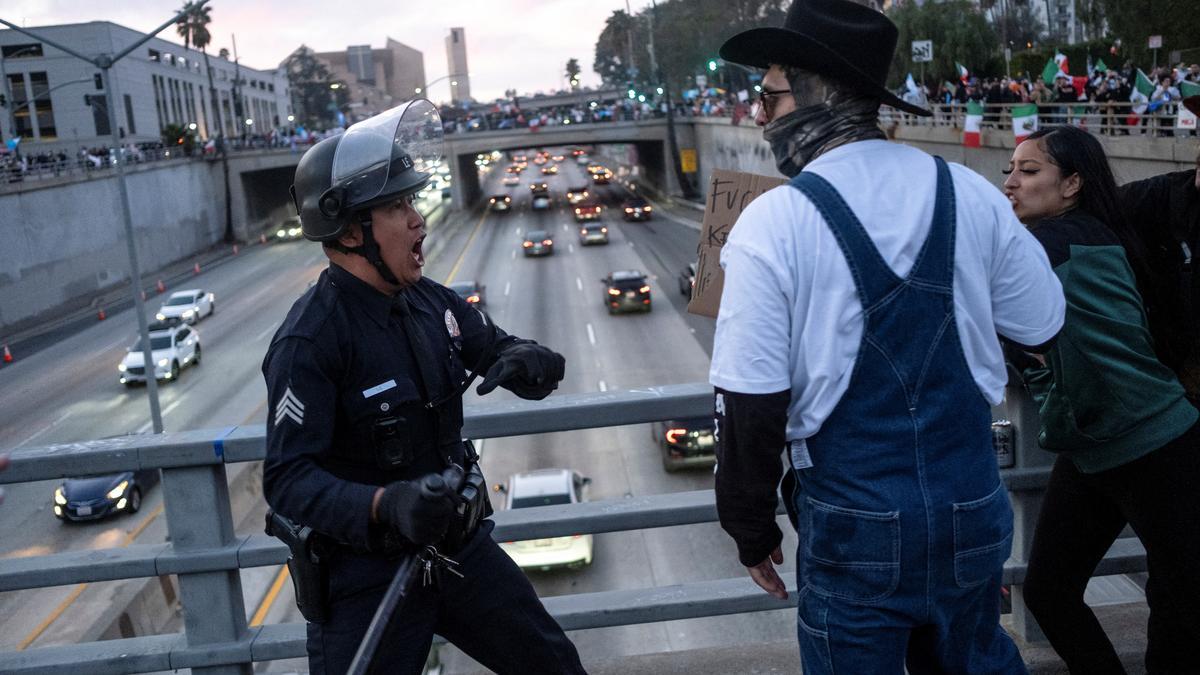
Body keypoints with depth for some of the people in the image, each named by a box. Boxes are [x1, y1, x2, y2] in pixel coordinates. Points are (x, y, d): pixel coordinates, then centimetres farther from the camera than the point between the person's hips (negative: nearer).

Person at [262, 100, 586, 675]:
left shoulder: (429, 303, 0)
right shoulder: (308, 341, -22)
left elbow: (498, 346, 11)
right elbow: (288, 479, -26)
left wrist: (522, 361, -14)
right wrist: (384, 505, -43)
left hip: (456, 547, 7)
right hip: (366, 576, -7)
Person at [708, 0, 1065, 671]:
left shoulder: (770, 224, -16)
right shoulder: (970, 192, -6)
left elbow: (751, 408, -15)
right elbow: (1042, 326, 6)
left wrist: (753, 530, -1)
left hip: (853, 524, -3)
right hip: (975, 507, 4)